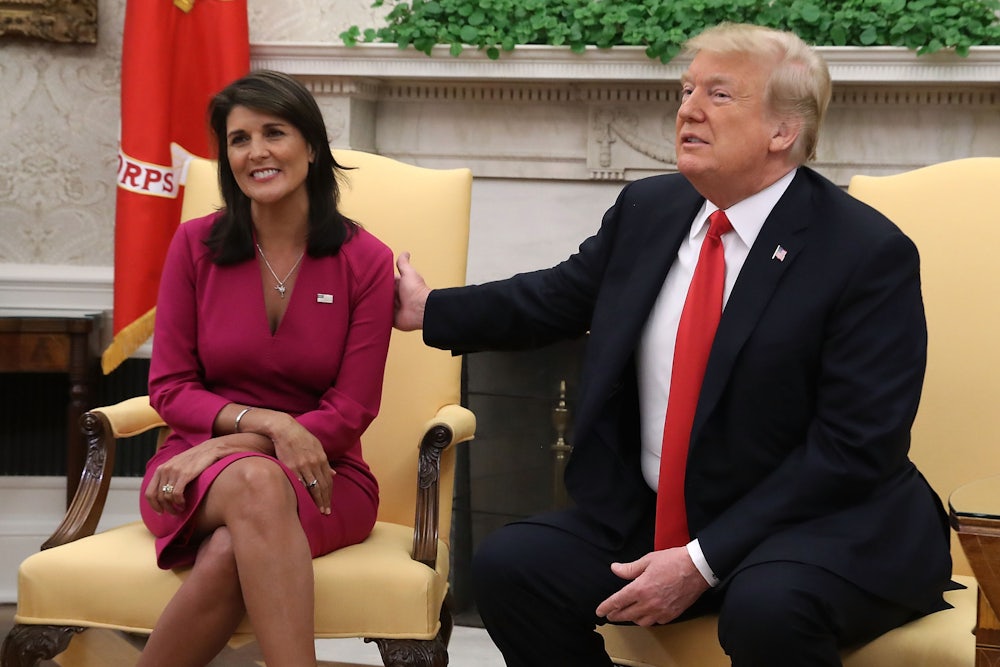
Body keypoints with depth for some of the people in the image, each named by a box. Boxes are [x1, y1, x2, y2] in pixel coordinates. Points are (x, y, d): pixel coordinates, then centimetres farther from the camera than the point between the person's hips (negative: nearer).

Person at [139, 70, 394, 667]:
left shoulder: (365, 260, -2)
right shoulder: (196, 247, 3)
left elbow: (351, 412, -4)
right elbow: (170, 389, 2)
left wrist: (225, 444, -15)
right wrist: (266, 423, -17)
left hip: (320, 476, 0)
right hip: (200, 470, 1)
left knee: (229, 554, -37)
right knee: (254, 482, -38)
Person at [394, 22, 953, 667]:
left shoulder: (869, 253, -13)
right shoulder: (647, 208, 6)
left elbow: (855, 449, -17)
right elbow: (556, 297, 26)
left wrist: (702, 563, -21)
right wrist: (430, 310, 26)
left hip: (820, 526, -6)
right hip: (648, 519, 7)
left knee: (768, 607, -37)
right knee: (508, 565, -12)